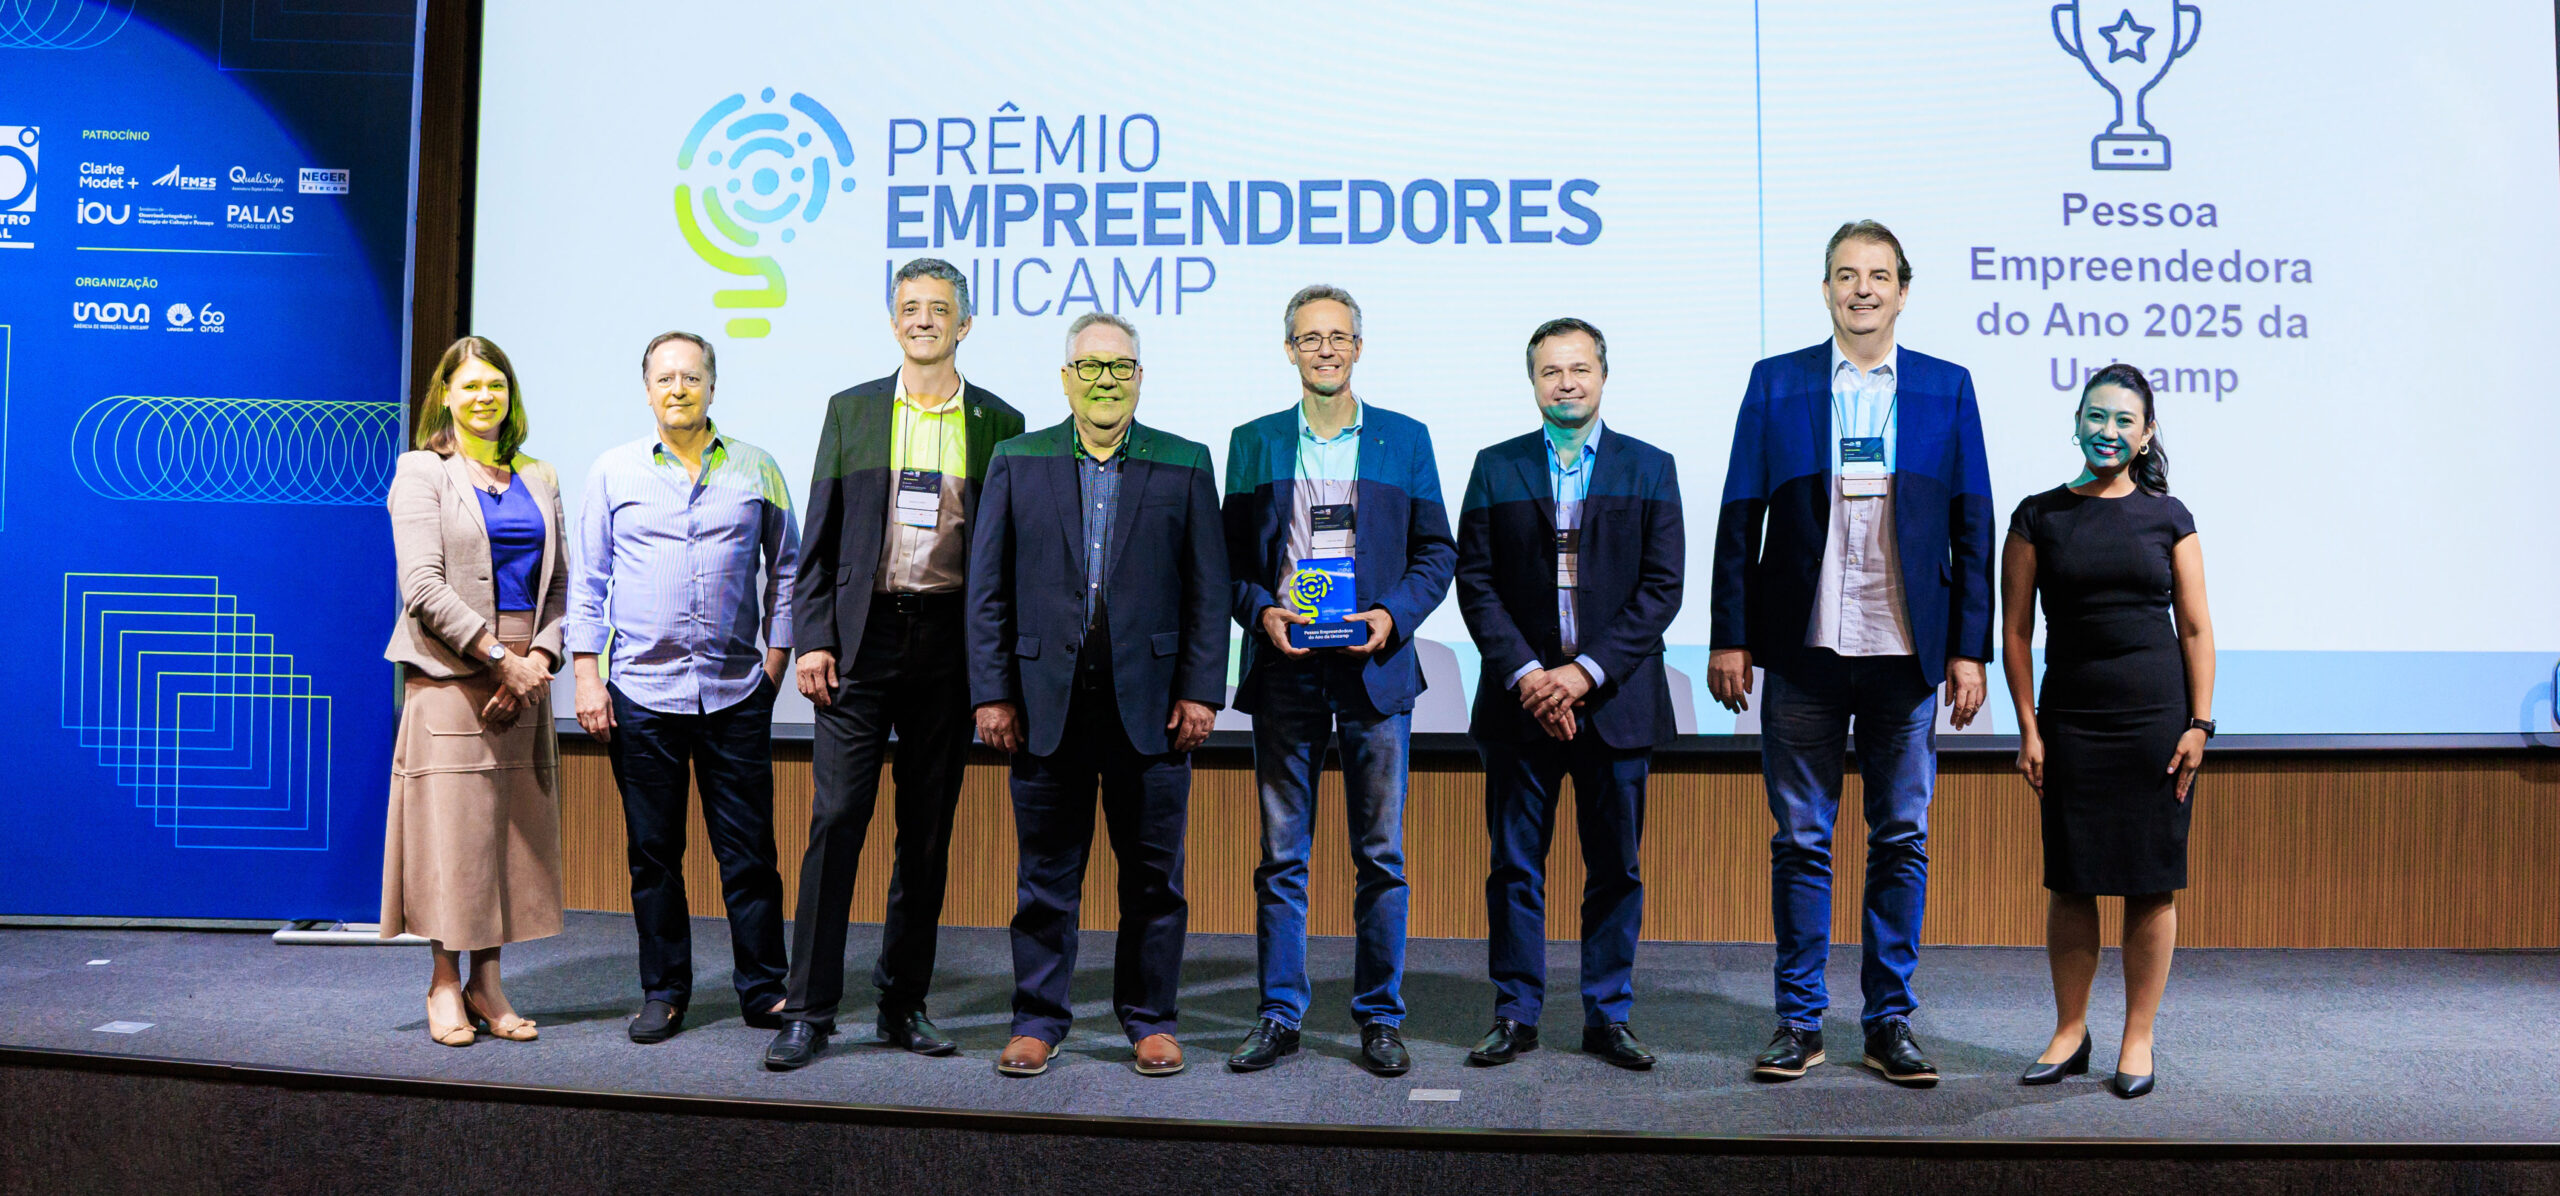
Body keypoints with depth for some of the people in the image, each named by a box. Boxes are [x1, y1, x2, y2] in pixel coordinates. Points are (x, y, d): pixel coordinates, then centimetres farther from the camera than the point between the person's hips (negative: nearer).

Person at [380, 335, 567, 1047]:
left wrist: (538, 658, -5)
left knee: (515, 828, 4)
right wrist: (498, 657, -15)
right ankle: (445, 985, 9)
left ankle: (486, 983, 13)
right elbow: (424, 586, -9)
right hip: (450, 676, -4)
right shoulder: (422, 471, 1)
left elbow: (558, 582, 12)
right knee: (451, 826, -3)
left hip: (524, 678, 5)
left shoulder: (539, 480, 16)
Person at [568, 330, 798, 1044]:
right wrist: (586, 676, 0)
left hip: (736, 694, 0)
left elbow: (786, 572, 13)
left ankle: (764, 990, 12)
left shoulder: (757, 471, 7)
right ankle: (664, 992, 18)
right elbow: (588, 582, 7)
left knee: (749, 851, 2)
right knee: (654, 852, 7)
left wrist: (774, 662, 6)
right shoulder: (613, 472, 7)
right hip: (641, 691, 0)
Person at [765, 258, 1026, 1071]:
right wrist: (812, 639, -3)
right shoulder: (851, 411, 9)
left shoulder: (999, 423, 7)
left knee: (929, 833, 7)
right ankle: (810, 1010, 4)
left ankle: (903, 1004, 18)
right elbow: (821, 537, 7)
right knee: (836, 821, -5)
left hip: (950, 644, 1)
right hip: (862, 637, 0)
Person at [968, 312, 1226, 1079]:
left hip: (1149, 701, 0)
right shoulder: (1017, 462, 8)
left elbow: (1207, 588, 3)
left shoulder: (1185, 466, 6)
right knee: (1047, 871, 8)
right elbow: (988, 587, 5)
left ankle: (1150, 1018, 20)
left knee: (1154, 872, 7)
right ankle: (1038, 1019, 20)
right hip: (1047, 699, 0)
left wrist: (1200, 691, -4)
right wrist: (991, 692, -2)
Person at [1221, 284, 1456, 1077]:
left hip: (1375, 666, 0)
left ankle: (1380, 1017, 15)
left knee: (1381, 854, 4)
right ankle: (1279, 1015, 14)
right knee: (1281, 854, 5)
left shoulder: (1405, 439, 8)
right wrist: (1262, 613, -9)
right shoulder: (1253, 443, 10)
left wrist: (1394, 615, -9)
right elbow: (1229, 558, 9)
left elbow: (1436, 553, 7)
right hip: (1284, 668, 1)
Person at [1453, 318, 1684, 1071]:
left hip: (1616, 700, 0)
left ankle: (1608, 1016, 17)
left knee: (1616, 868, 6)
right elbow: (1475, 582, 2)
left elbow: (1662, 586, -1)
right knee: (1515, 866, 4)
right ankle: (1516, 1014, 15)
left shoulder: (1649, 469, 6)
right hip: (1520, 698, 0)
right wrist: (1524, 673, -11)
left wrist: (1587, 671, -12)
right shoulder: (1496, 468, 8)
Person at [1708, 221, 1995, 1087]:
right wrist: (1729, 637, -2)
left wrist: (1970, 649, 0)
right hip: (1804, 654, -1)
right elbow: (1740, 519, 3)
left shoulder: (1947, 389, 7)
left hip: (1907, 655, 1)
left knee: (1902, 840, 7)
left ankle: (1889, 1021, 19)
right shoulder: (1776, 384, 5)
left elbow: (1971, 529, 6)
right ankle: (1799, 1021, 16)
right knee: (1801, 841, 5)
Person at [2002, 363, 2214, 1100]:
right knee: (2071, 881, 5)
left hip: (2157, 714, 0)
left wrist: (2199, 722, -3)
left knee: (2152, 881, 4)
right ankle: (2069, 1033, 19)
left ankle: (2138, 1039, 16)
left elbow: (2196, 629, 4)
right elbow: (2015, 630, 2)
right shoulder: (2038, 517, 3)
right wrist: (2028, 728, -3)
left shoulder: (2167, 516, 5)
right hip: (2071, 718, 0)